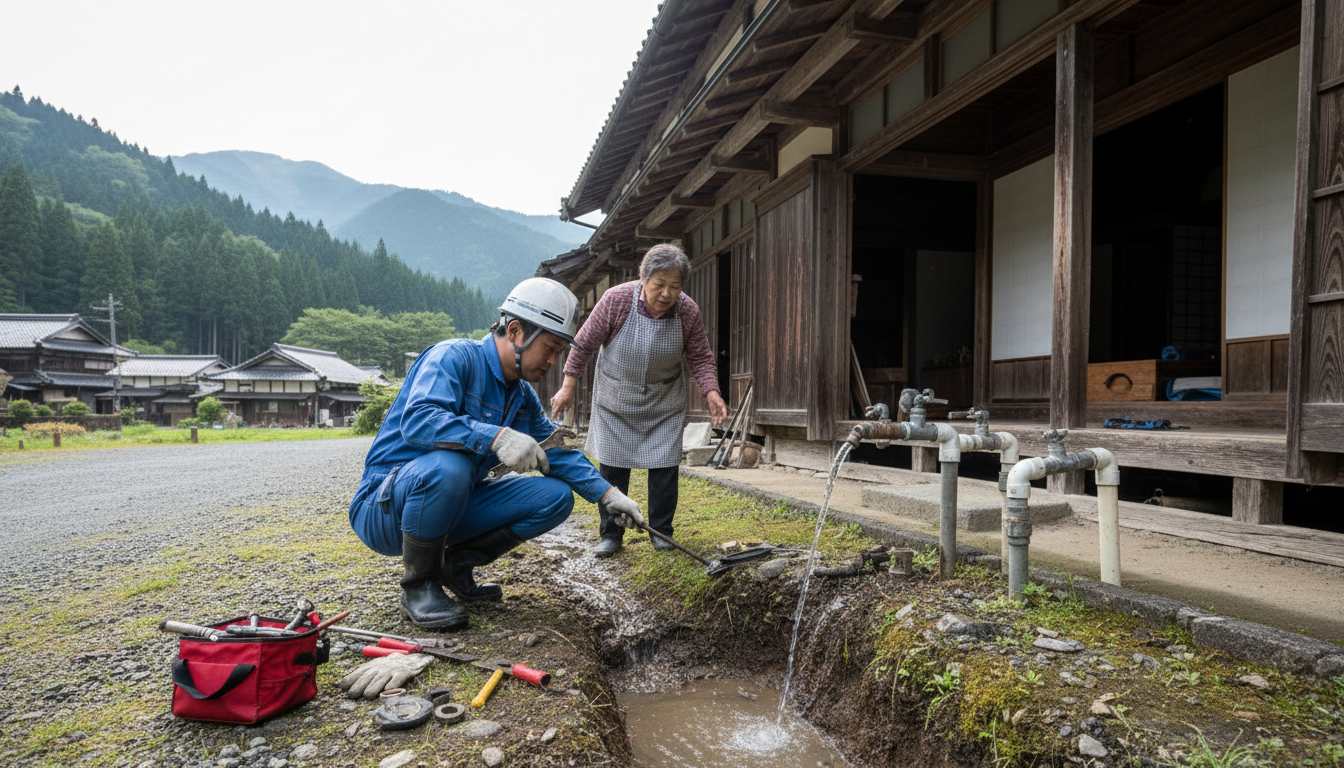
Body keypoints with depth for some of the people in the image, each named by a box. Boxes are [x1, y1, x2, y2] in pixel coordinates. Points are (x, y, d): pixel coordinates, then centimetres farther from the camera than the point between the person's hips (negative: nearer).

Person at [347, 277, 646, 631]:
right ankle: (419, 587, -14)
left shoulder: (523, 395, 8)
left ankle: (456, 563, 7)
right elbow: (417, 419, -33)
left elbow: (556, 450, 13)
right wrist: (496, 437, -43)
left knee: (556, 497, -6)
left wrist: (608, 495, 4)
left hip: (453, 506, 7)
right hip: (385, 508, -7)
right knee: (449, 465, -40)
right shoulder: (455, 356, -17)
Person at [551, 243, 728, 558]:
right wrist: (568, 386, -7)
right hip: (615, 399, -1)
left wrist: (711, 393, -21)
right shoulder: (616, 299, -20)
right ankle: (611, 534, 15)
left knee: (664, 466, -1)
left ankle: (661, 531, 18)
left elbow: (700, 358, -5)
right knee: (612, 467, 1)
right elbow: (584, 343, -9)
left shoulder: (689, 312, -15)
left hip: (664, 402, 1)